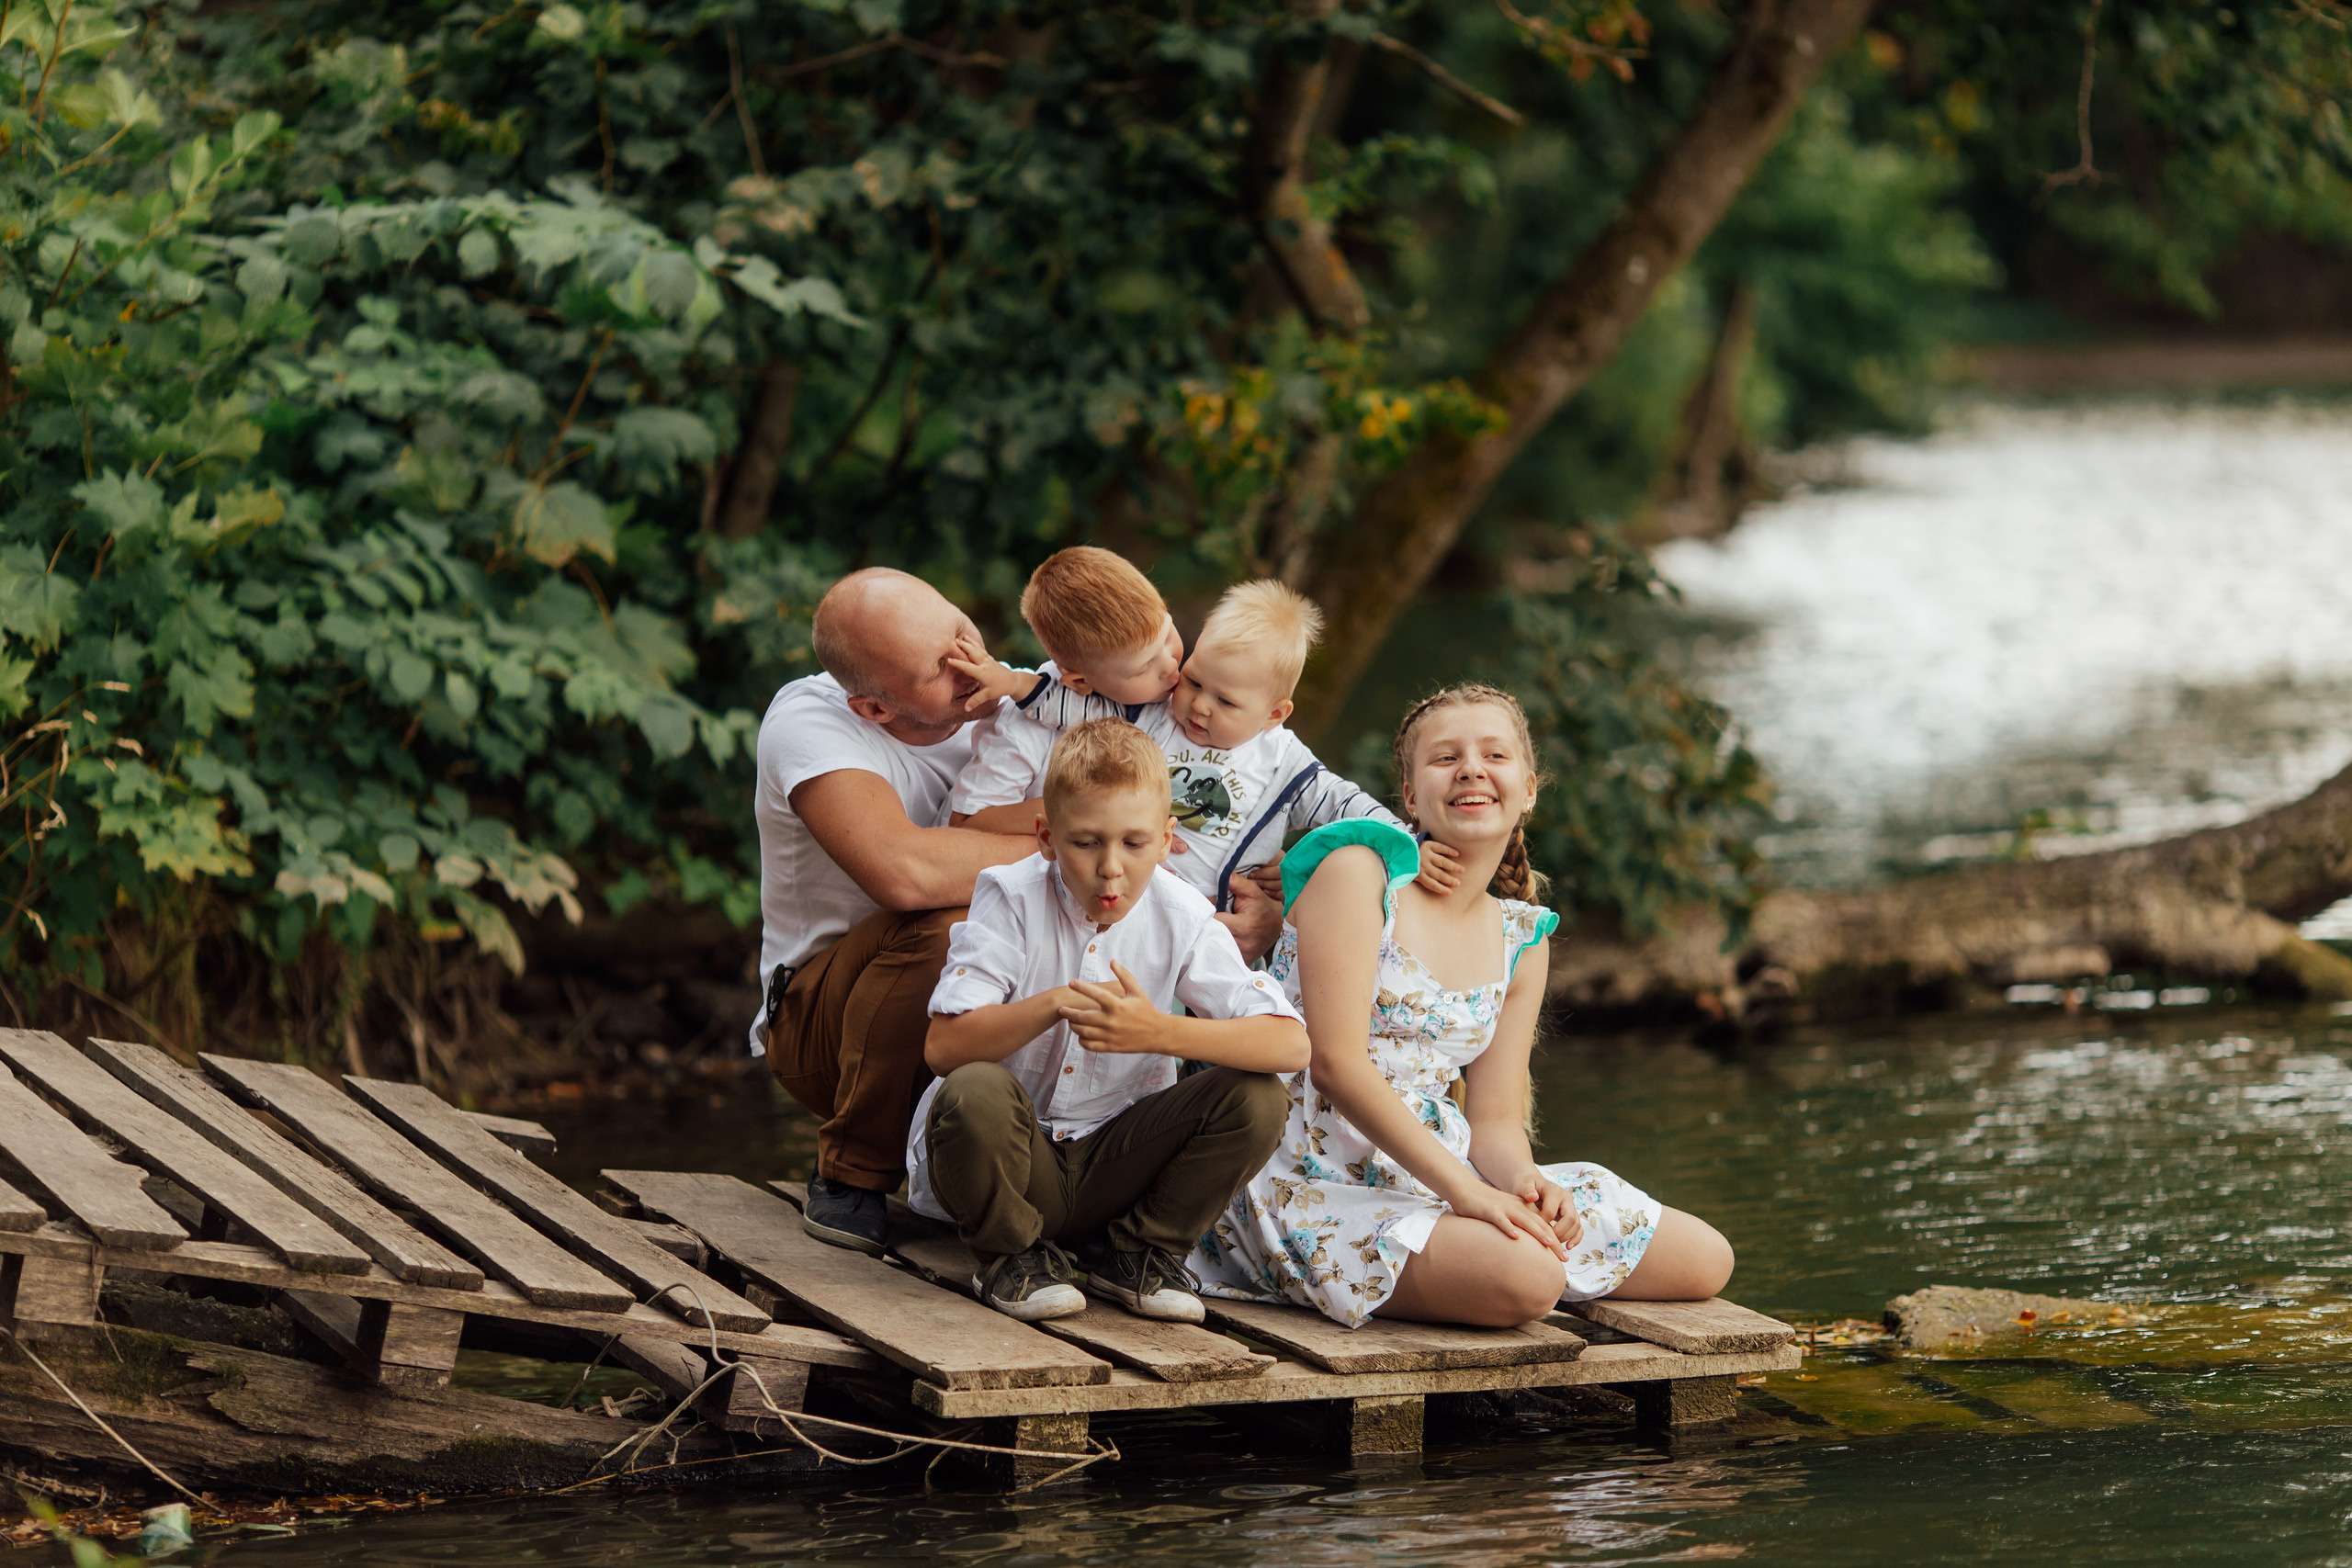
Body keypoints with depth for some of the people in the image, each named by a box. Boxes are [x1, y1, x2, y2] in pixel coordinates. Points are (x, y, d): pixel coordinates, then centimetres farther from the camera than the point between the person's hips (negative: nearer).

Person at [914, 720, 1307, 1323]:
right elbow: (944, 1047, -21)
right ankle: (1013, 1253, -6)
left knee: (1257, 1098, -20)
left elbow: (1291, 1045, -19)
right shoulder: (1013, 899, -11)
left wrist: (1160, 1032, -35)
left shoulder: (1181, 918, -7)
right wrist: (1054, 1005, -36)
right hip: (1016, 1159, -2)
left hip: (1116, 1169, 2)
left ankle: (1140, 1251, 2)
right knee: (973, 1093, -36)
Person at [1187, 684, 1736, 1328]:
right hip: (1324, 1184, -8)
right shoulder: (1357, 871, -8)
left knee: (1704, 1260, 3)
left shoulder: (1519, 943, 13)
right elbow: (1336, 1062, -18)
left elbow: (1494, 1119, 11)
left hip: (1447, 1171, 8)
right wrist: (1462, 1188, -25)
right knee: (1522, 1279, -35)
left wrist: (1522, 1180, -15)